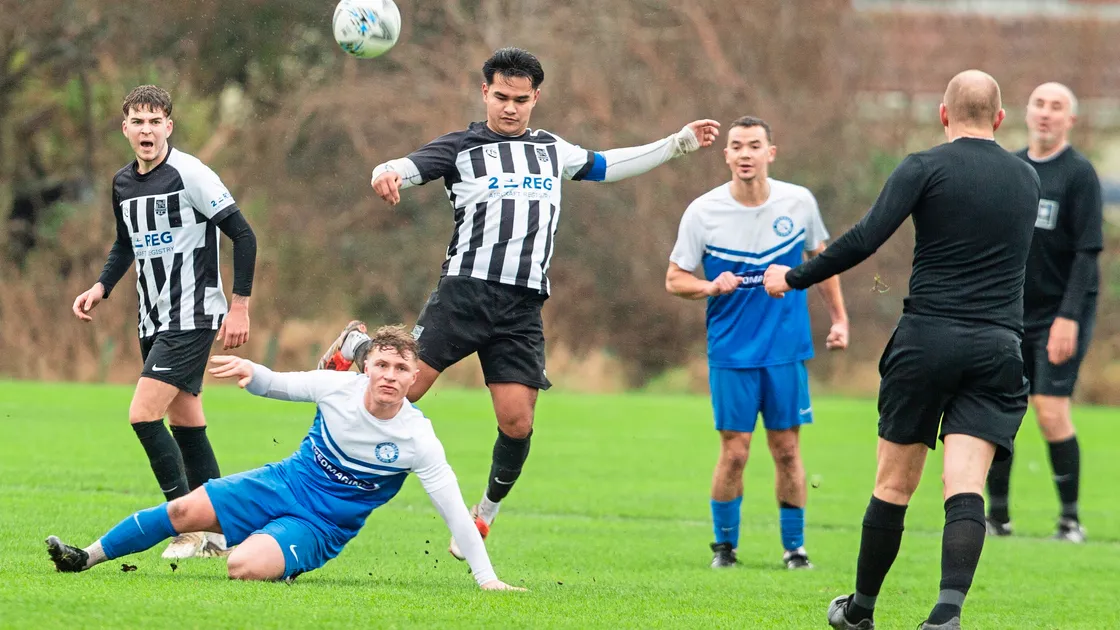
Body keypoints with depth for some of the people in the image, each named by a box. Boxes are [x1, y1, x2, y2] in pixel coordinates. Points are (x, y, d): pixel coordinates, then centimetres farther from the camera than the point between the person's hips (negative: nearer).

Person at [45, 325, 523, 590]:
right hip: (285, 483, 3)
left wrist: (486, 577, -22)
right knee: (185, 511, -6)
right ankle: (86, 558, 11)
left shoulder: (417, 439, -21)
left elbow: (454, 509, -18)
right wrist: (251, 372, -19)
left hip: (320, 527, -3)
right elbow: (280, 386, 5)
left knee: (244, 567, -29)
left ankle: (285, 565, 7)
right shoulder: (337, 388, -12)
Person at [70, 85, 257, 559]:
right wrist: (101, 287, 9)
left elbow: (242, 235, -13)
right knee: (186, 424, 10)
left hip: (192, 316, -8)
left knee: (144, 415, -16)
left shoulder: (189, 174, -14)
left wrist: (239, 306, -15)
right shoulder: (123, 183, 9)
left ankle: (189, 527, -11)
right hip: (153, 320, 8)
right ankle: (216, 533, 17)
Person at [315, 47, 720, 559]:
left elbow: (606, 165, 36)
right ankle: (357, 346, 21)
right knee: (402, 390, -11)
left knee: (517, 422, -6)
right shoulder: (462, 148, 5)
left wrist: (679, 144, 33)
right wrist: (385, 176, -34)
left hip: (522, 307, 3)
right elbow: (404, 167, -9)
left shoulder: (551, 150, 21)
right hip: (465, 291, -3)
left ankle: (485, 514, 16)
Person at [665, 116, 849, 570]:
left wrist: (839, 319, 12)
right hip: (731, 353, -1)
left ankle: (794, 547, 14)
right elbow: (674, 279, 0)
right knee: (734, 451, -4)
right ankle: (724, 545, 12)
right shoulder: (703, 212, -6)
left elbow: (821, 259, 15)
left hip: (787, 350, 1)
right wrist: (711, 287, -19)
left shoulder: (799, 203, -1)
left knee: (787, 448, 3)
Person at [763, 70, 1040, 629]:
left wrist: (794, 278, -2)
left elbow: (866, 239, -12)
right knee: (965, 490, -7)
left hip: (927, 337, -2)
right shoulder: (1026, 179, 12)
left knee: (894, 486, 10)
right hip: (998, 348, 2)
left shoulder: (925, 169, -2)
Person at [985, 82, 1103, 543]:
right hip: (1012, 314, 6)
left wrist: (1069, 317, -19)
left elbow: (1088, 252, -13)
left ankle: (1070, 519, -1)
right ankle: (997, 517, 14)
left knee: (1052, 413, -12)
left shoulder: (1079, 173, -8)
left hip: (1060, 315, -6)